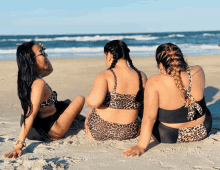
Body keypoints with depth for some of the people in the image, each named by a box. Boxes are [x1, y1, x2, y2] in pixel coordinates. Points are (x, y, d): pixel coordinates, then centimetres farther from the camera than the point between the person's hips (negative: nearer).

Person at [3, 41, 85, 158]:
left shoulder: (26, 77, -2)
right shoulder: (39, 84, -30)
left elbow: (49, 69, 19)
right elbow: (30, 115, -35)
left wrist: (41, 52, 3)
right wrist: (19, 144, -37)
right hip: (49, 132, -9)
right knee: (80, 99, 8)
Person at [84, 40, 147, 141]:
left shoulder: (104, 76, -19)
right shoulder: (141, 77, -4)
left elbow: (94, 101, -35)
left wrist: (88, 100, -12)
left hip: (99, 133, -3)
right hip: (129, 133, 4)